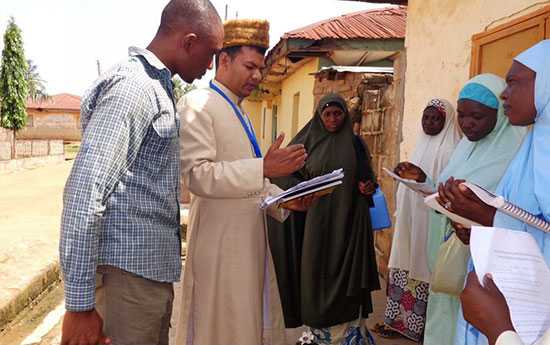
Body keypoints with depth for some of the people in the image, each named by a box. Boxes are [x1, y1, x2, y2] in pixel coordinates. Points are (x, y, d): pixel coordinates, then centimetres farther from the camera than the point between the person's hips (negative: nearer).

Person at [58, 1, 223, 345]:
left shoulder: (156, 86, 15)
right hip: (130, 272, -9)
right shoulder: (131, 86, -16)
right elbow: (85, 191, -23)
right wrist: (80, 304, -21)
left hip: (155, 270, 9)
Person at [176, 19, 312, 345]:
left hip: (251, 238, 8)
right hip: (219, 241, -8)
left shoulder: (239, 113, 17)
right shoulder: (197, 104, -9)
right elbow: (198, 174, -20)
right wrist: (264, 167, -26)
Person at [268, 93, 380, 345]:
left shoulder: (355, 143, 7)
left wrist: (369, 186, -9)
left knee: (346, 274, 2)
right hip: (317, 219, 0)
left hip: (348, 220, 0)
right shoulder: (308, 142, 5)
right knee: (316, 273, 4)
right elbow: (286, 173, 5)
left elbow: (367, 176, 14)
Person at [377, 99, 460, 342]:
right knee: (407, 265, 10)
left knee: (423, 267, -4)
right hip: (410, 220, 8)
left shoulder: (450, 149, -9)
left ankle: (419, 325, 7)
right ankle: (400, 319, 18)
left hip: (431, 220, -8)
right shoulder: (422, 146, 16)